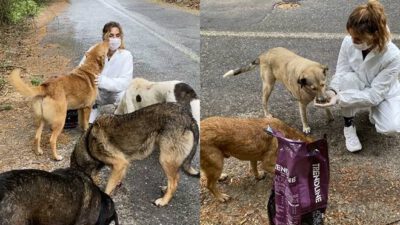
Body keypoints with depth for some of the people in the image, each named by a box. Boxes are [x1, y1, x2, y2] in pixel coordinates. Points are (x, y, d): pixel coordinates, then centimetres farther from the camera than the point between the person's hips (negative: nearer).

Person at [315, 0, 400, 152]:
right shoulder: (348, 42, -25)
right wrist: (333, 91, -38)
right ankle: (349, 125, -13)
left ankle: (374, 113, 8)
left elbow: (375, 94, -32)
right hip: (358, 89, 2)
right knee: (348, 78, -33)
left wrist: (340, 98, -42)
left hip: (384, 94, -2)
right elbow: (340, 72, -15)